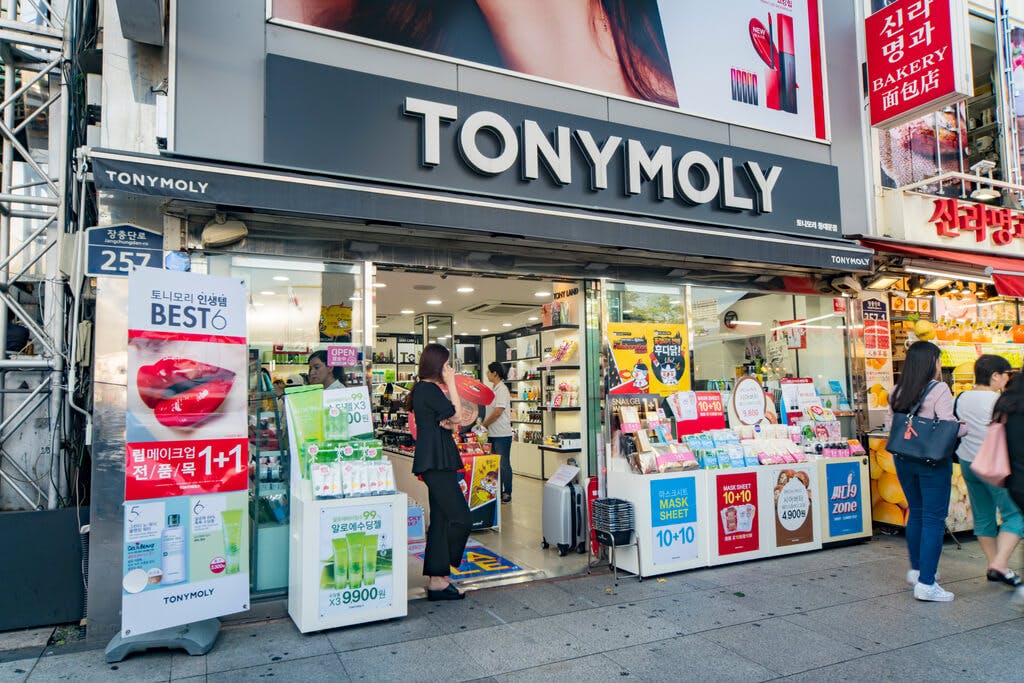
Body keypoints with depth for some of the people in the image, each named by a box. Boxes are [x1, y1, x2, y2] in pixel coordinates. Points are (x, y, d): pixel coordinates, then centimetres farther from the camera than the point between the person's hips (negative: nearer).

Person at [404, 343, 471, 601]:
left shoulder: (425, 389, 18)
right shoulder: (429, 389, -13)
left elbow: (447, 423, 19)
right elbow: (456, 414, -12)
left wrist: (446, 422, -4)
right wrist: (451, 383, -6)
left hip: (437, 463, 11)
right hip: (436, 463, -11)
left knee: (441, 520, 12)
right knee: (461, 519, -9)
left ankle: (436, 578, 17)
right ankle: (438, 579, 1)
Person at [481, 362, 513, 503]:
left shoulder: (502, 389, -15)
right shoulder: (493, 389, 13)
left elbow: (498, 412, -21)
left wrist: (484, 424, -11)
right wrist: (485, 424, 7)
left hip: (502, 434, -9)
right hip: (492, 433, 9)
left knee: (504, 464, 0)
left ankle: (507, 494, 9)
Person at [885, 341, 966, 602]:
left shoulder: (897, 391, 4)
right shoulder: (939, 390, -12)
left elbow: (889, 426, 8)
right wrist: (966, 428, 3)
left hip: (903, 459, 6)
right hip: (933, 460, -6)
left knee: (916, 513, 21)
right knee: (934, 519, 0)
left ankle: (917, 569, 35)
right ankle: (926, 583, 1)